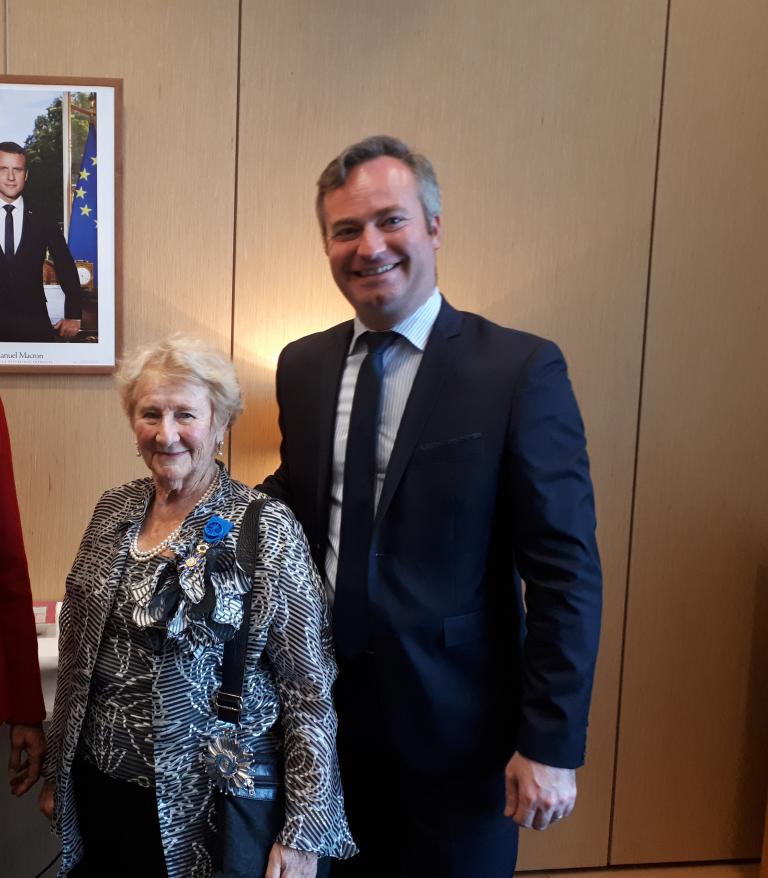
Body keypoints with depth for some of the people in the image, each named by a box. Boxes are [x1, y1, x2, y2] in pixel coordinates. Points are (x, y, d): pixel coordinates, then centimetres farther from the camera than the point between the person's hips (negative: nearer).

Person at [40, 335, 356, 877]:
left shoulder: (268, 529, -16)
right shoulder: (114, 511, 1)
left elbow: (309, 687, -15)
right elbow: (77, 654, 10)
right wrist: (57, 772, 14)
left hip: (210, 803, -5)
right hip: (97, 787, 5)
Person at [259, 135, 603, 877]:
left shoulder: (520, 369, -14)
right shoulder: (302, 365, 2)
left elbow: (566, 571, -13)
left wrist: (552, 742, -14)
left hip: (456, 724, -4)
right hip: (324, 710, 4)